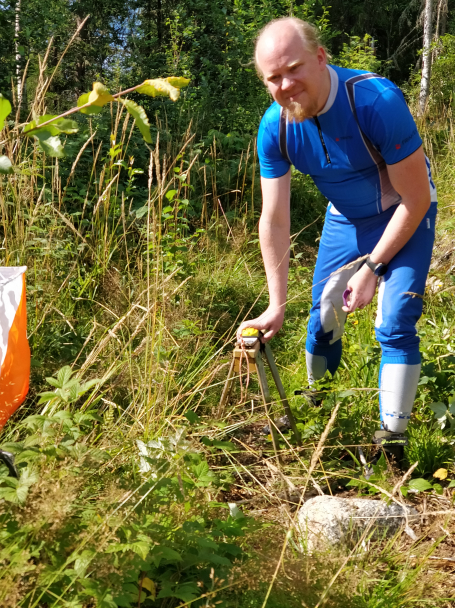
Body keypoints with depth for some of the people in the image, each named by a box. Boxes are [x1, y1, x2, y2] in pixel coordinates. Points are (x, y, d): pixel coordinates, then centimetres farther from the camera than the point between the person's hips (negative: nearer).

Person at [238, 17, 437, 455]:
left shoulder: (377, 102, -34)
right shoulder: (274, 128, -19)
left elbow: (415, 199, -25)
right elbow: (274, 220, -14)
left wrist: (371, 269, -22)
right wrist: (276, 306, -16)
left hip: (405, 216, -4)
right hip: (345, 219, 5)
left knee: (394, 326, -15)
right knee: (321, 320, 8)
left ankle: (391, 439, -2)